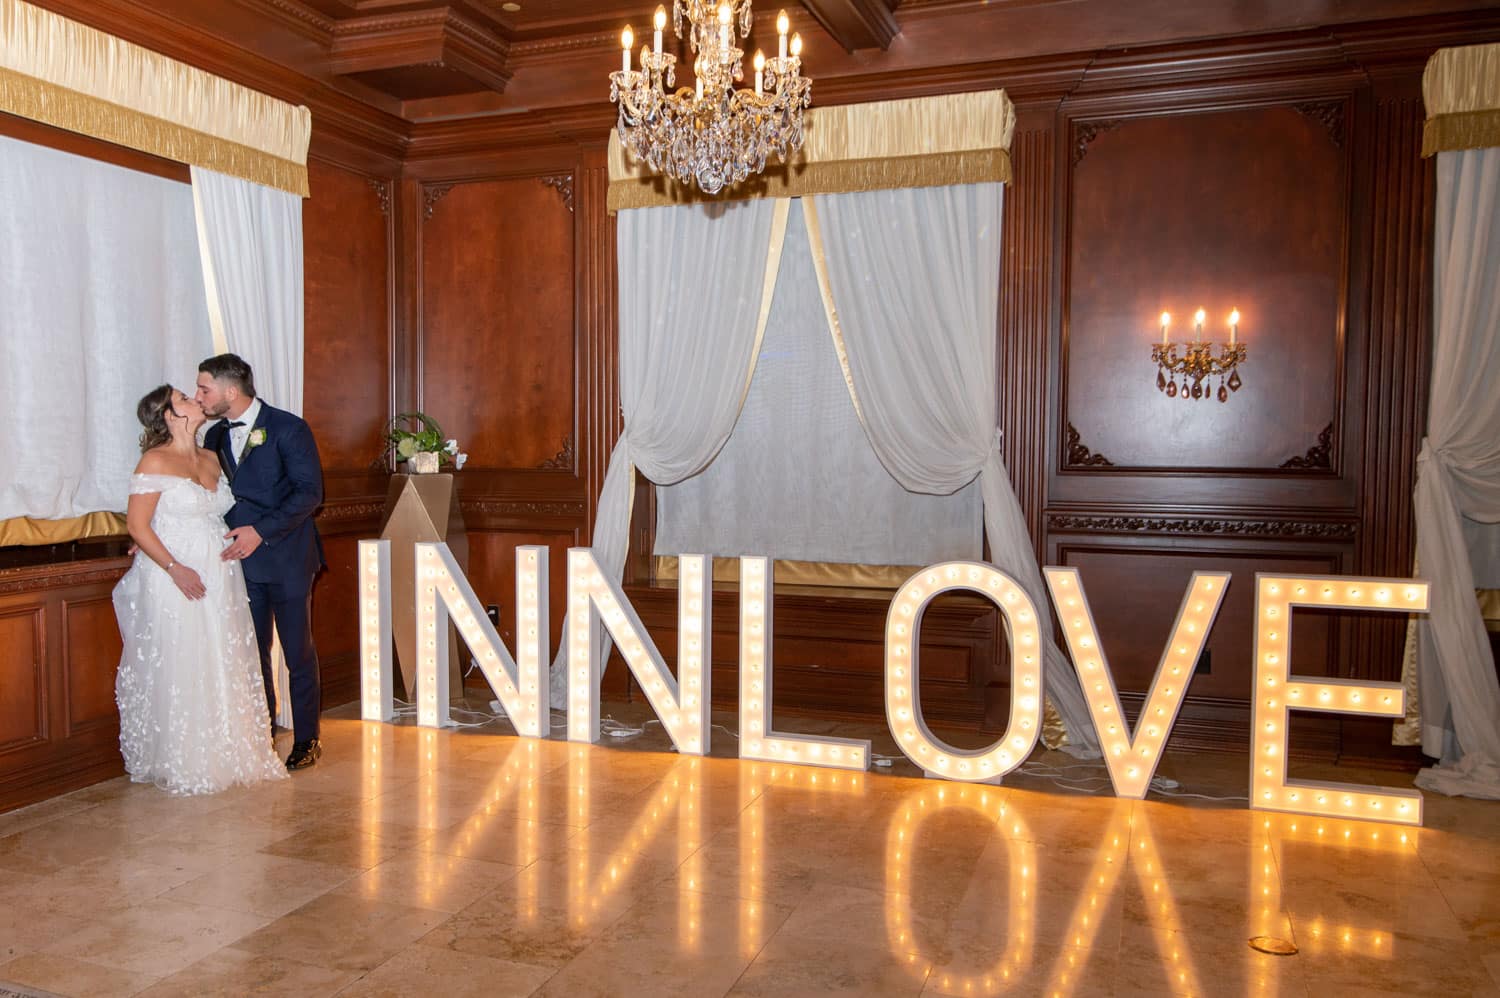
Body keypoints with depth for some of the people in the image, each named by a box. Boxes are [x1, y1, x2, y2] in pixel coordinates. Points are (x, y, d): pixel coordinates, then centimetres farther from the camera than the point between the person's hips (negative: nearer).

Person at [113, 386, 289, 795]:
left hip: (219, 578, 6)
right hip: (174, 579, -6)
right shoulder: (156, 461, -8)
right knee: (178, 670, -1)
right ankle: (182, 766, 11)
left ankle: (225, 754, 21)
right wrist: (175, 568, -18)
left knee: (223, 666, 10)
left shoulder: (211, 459, 11)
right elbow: (137, 524, -11)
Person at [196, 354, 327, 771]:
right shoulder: (215, 437, 9)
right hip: (241, 560, 5)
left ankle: (307, 738, 18)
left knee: (298, 652, 4)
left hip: (286, 560, -5)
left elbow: (309, 491, -15)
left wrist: (262, 530, -22)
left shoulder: (288, 428, -9)